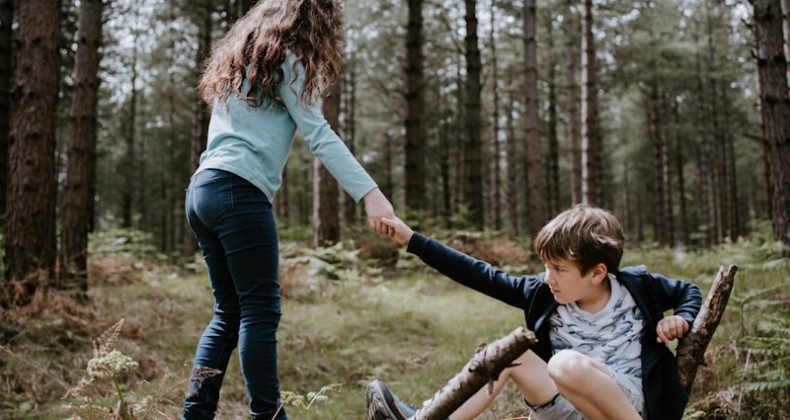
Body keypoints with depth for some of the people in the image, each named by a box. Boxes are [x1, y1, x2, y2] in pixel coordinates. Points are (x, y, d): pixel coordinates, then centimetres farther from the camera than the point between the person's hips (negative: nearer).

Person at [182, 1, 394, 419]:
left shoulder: (242, 56, 25)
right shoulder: (285, 59, -1)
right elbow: (318, 135, -11)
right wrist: (370, 193, -17)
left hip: (203, 189, 9)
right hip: (238, 191, -9)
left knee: (229, 312, 10)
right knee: (261, 311, -7)